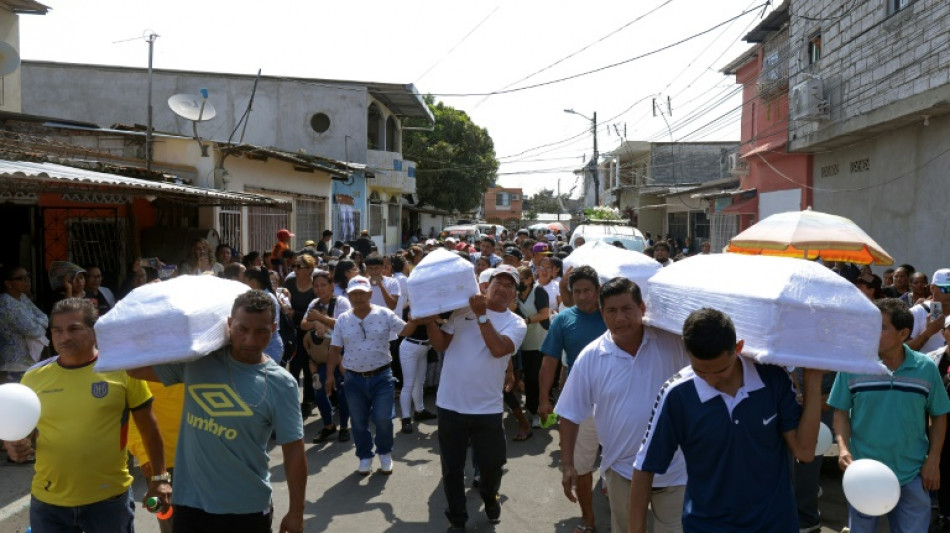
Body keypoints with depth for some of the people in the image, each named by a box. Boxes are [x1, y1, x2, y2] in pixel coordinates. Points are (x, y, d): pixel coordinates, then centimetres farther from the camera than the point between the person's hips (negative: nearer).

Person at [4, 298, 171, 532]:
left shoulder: (122, 369, -8)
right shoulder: (34, 377, -1)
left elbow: (148, 427, 0)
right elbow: (23, 432, 12)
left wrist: (159, 477, 1)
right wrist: (17, 445, -10)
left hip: (110, 498, -2)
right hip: (48, 502, 3)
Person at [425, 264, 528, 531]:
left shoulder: (516, 324, -2)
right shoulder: (463, 309, 1)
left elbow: (498, 349, -21)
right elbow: (441, 344, 2)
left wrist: (481, 315, -22)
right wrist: (430, 321, -14)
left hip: (487, 408, 0)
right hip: (450, 404, 1)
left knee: (491, 464, 14)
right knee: (452, 468, 12)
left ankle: (489, 497, 47)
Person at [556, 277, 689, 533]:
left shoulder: (672, 343, -11)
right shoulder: (590, 357, -8)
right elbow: (571, 415, -1)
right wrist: (567, 465, -1)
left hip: (674, 469, 0)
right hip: (623, 470, 1)